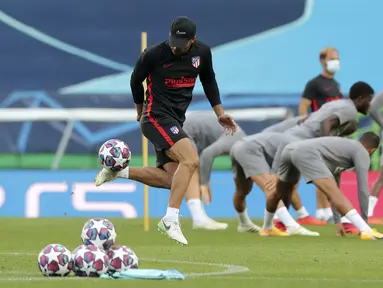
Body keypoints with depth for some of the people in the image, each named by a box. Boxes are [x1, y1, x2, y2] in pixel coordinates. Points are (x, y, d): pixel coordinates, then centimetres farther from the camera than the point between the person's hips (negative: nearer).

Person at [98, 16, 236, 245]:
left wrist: (220, 113, 13)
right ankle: (171, 219, -28)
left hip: (176, 120, 8)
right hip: (157, 117, -8)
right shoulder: (153, 55, -14)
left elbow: (209, 80, 18)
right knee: (190, 160, -27)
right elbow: (136, 80, 4)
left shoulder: (202, 52, 0)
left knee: (172, 176, 8)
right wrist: (140, 110, 17)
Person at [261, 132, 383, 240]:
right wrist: (364, 220, 17)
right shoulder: (362, 152, 16)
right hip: (306, 153, -8)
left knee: (279, 193, 34)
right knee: (336, 195, -15)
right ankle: (367, 231, -27)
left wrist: (337, 220, 46)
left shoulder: (341, 148, 40)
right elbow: (362, 188, 10)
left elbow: (334, 184, 45)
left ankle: (266, 228, 53)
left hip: (289, 149, 8)